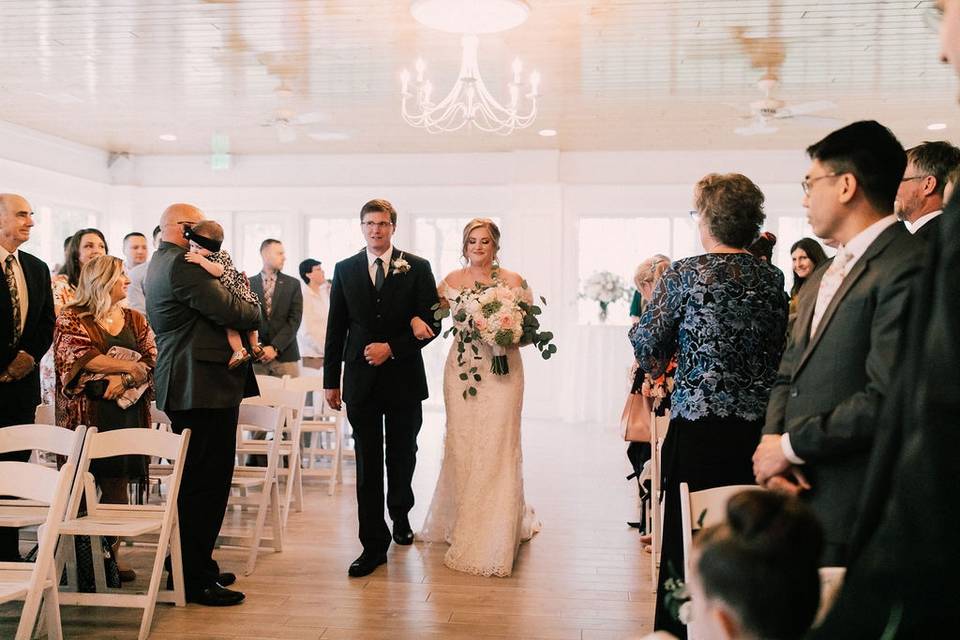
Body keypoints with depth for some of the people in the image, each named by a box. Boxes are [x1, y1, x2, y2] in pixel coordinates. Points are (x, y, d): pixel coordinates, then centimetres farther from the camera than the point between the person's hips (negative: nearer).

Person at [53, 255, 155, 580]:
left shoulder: (135, 319, 16)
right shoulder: (71, 318, 3)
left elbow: (151, 362, 6)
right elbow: (81, 358, -10)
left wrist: (126, 378, -12)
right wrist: (129, 366, -10)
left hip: (126, 411, 4)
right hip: (85, 411, -3)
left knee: (117, 483, 2)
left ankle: (112, 552, 8)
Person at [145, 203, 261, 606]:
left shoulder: (160, 264, 19)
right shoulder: (181, 266, -16)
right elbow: (228, 310, -20)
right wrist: (254, 311, 0)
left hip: (183, 387, 12)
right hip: (204, 387, -12)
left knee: (196, 481, 18)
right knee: (206, 483, -6)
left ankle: (195, 566, 28)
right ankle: (195, 580, 0)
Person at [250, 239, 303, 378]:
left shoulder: (293, 284, 7)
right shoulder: (249, 284, 7)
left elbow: (295, 319, 0)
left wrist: (275, 347, -10)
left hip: (285, 355, 0)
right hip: (256, 357, 0)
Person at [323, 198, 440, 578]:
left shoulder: (417, 268, 0)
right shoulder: (345, 270, 6)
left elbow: (431, 322, -3)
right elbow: (336, 329, 7)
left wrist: (392, 348, -14)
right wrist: (331, 380, 5)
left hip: (404, 379, 0)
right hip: (361, 380, 1)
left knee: (402, 457, 14)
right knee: (368, 464, 2)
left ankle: (400, 514, 41)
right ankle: (374, 544, 8)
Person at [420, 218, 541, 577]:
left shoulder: (512, 281, 1)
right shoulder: (453, 280, 8)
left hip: (502, 369, -2)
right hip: (462, 368, 3)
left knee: (497, 447, -5)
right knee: (461, 446, 5)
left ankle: (494, 540, 2)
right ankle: (460, 523, 23)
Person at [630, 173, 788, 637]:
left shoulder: (684, 274, -9)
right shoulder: (773, 278, 6)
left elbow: (647, 343, -6)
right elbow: (779, 348, 14)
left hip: (698, 425, -5)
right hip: (759, 426, 5)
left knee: (687, 540, 6)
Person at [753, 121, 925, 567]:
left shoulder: (907, 267, -13)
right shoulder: (821, 278, 17)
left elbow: (887, 399, -21)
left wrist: (790, 446, -13)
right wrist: (771, 440, -3)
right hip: (796, 492, 8)